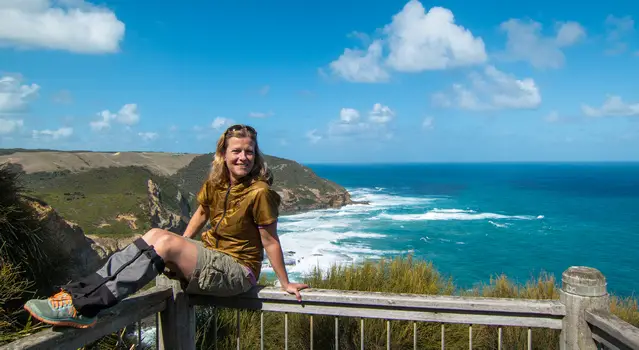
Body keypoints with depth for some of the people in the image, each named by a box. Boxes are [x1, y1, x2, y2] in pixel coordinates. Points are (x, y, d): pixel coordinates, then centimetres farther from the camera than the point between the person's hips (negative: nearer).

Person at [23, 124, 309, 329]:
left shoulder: (259, 192, -18)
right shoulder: (214, 183, 2)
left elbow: (270, 241, -13)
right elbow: (201, 214, 18)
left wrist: (285, 284, -6)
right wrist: (181, 248, 17)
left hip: (237, 272, -7)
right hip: (208, 255, 7)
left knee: (164, 243, -27)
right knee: (155, 235, -17)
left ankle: (84, 308, -31)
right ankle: (81, 292, -21)